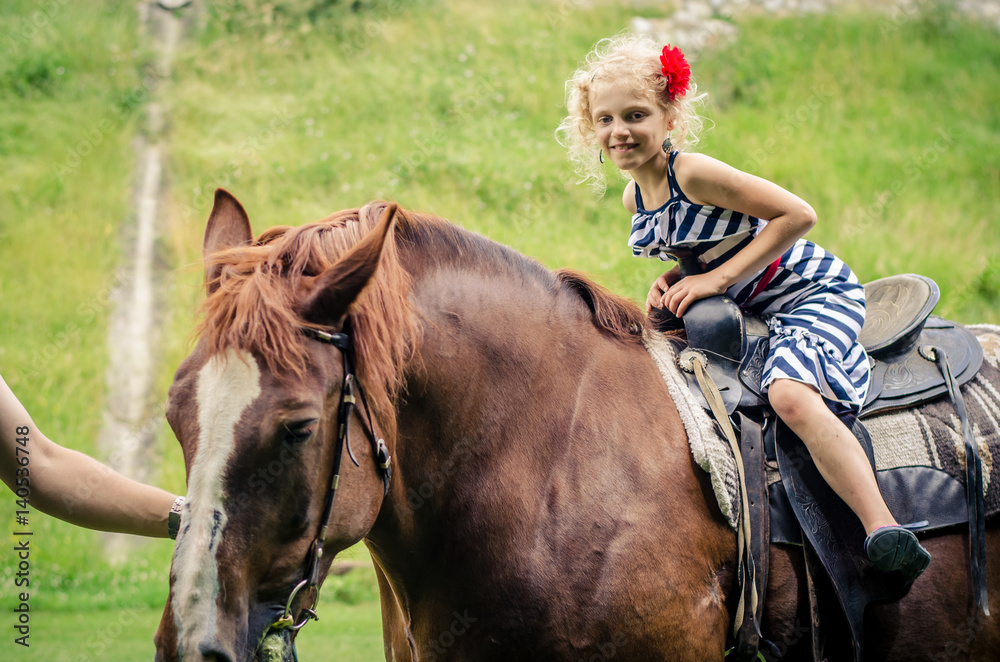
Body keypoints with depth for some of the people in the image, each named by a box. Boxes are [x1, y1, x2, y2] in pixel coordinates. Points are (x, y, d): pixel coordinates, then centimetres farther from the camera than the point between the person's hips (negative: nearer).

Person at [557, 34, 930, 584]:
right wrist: (675, 281, -4)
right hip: (749, 311, 10)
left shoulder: (694, 174, -22)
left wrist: (719, 277, -23)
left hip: (813, 293, -10)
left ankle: (884, 533, -41)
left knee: (789, 394, -35)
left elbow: (798, 214, -23)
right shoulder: (634, 199, 4)